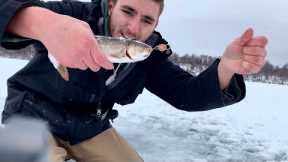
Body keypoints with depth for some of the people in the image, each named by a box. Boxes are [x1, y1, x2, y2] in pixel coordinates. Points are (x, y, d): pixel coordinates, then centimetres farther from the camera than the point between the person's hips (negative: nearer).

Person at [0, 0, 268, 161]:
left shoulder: (149, 57, -7)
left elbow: (189, 95, -14)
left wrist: (227, 66, -34)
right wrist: (47, 24, -55)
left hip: (92, 131, 5)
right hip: (33, 119, -4)